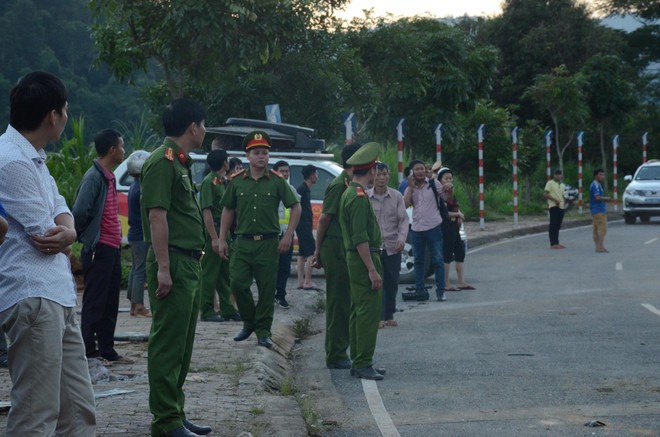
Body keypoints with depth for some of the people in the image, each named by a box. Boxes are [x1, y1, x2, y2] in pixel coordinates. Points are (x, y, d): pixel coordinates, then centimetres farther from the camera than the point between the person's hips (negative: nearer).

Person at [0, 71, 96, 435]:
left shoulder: (33, 156, 19)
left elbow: (61, 210, 15)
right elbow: (42, 232, -16)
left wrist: (67, 231, -9)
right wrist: (64, 236, 7)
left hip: (57, 296, 11)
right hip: (34, 296, -11)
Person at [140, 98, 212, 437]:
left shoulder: (180, 162, 18)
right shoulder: (163, 161, -12)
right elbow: (157, 215, -18)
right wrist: (163, 268, -23)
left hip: (189, 263, 10)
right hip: (173, 263, -10)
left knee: (182, 345, 14)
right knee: (168, 344, -7)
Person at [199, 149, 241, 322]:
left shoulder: (222, 182, 17)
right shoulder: (209, 182, -12)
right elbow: (207, 211, -18)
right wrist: (214, 238, -23)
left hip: (223, 231, 9)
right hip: (214, 231, -9)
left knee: (225, 273, 13)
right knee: (210, 273, -4)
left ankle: (227, 309, 18)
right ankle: (207, 311, -1)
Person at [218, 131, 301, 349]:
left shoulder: (277, 181, 2)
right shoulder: (237, 181, 7)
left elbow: (295, 207, 6)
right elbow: (228, 210, 14)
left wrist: (288, 236, -2)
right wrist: (222, 239, 9)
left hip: (268, 243, -1)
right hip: (243, 241, 1)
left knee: (267, 289, 1)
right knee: (238, 283, -8)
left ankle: (263, 332, 10)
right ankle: (249, 322, 14)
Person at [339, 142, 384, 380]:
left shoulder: (349, 193, 14)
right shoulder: (359, 197, -18)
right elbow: (360, 239, -22)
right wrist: (372, 270, -22)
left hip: (356, 259, 11)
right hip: (363, 259, -11)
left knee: (359, 312, 13)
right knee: (369, 313, -9)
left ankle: (359, 362, 19)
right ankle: (363, 364, -9)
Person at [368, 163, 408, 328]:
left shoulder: (397, 196, 4)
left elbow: (403, 219, 2)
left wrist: (402, 238, -12)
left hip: (393, 246, 2)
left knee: (392, 283, 8)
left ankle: (389, 316, 20)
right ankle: (379, 317, -2)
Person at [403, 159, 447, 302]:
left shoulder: (434, 184, 0)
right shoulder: (410, 188, 9)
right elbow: (405, 204, -9)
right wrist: (410, 187, -10)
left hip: (433, 227, -4)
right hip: (417, 228, 4)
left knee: (437, 260, -3)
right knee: (418, 261, 9)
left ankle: (440, 290, 1)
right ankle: (419, 290, 16)